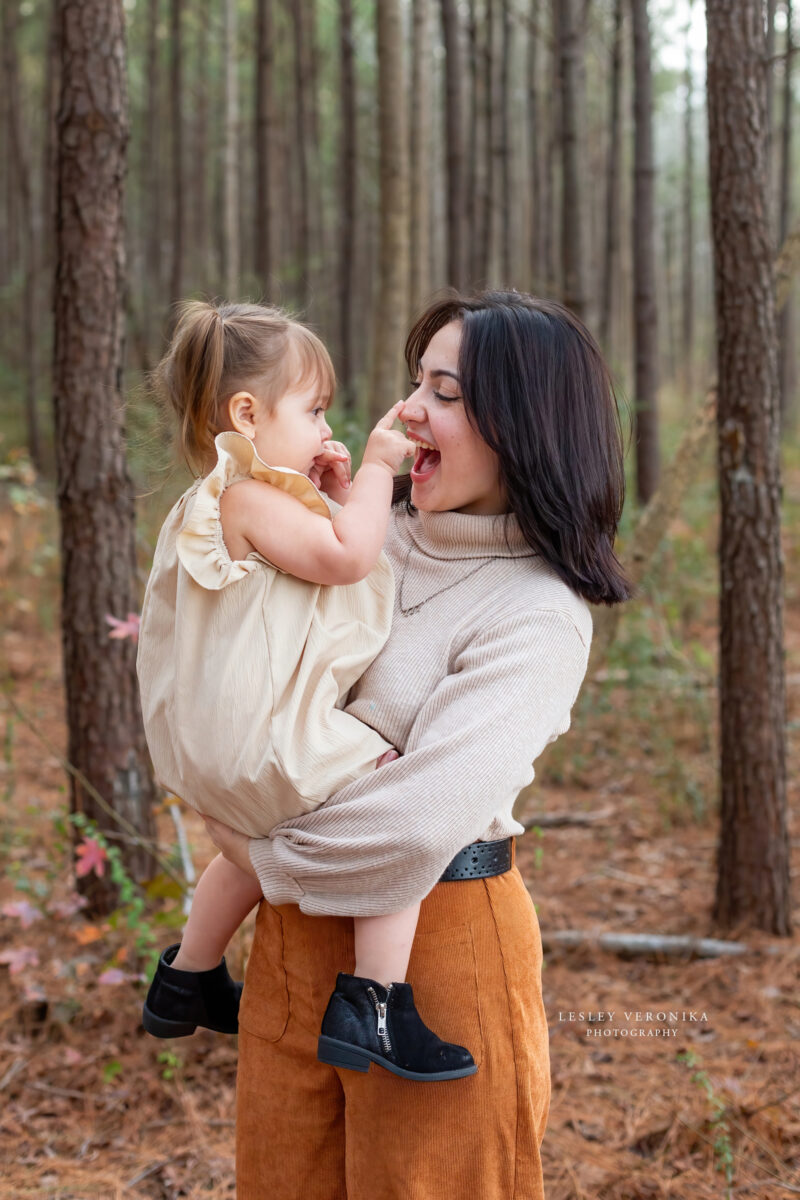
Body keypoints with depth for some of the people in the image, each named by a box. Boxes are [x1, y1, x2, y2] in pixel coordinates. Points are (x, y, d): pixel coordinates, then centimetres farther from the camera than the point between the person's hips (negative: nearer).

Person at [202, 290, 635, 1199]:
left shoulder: (538, 616, -18)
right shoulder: (377, 535, 4)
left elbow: (413, 827, -27)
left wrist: (265, 858, -12)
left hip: (436, 933, -6)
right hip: (297, 926, 7)